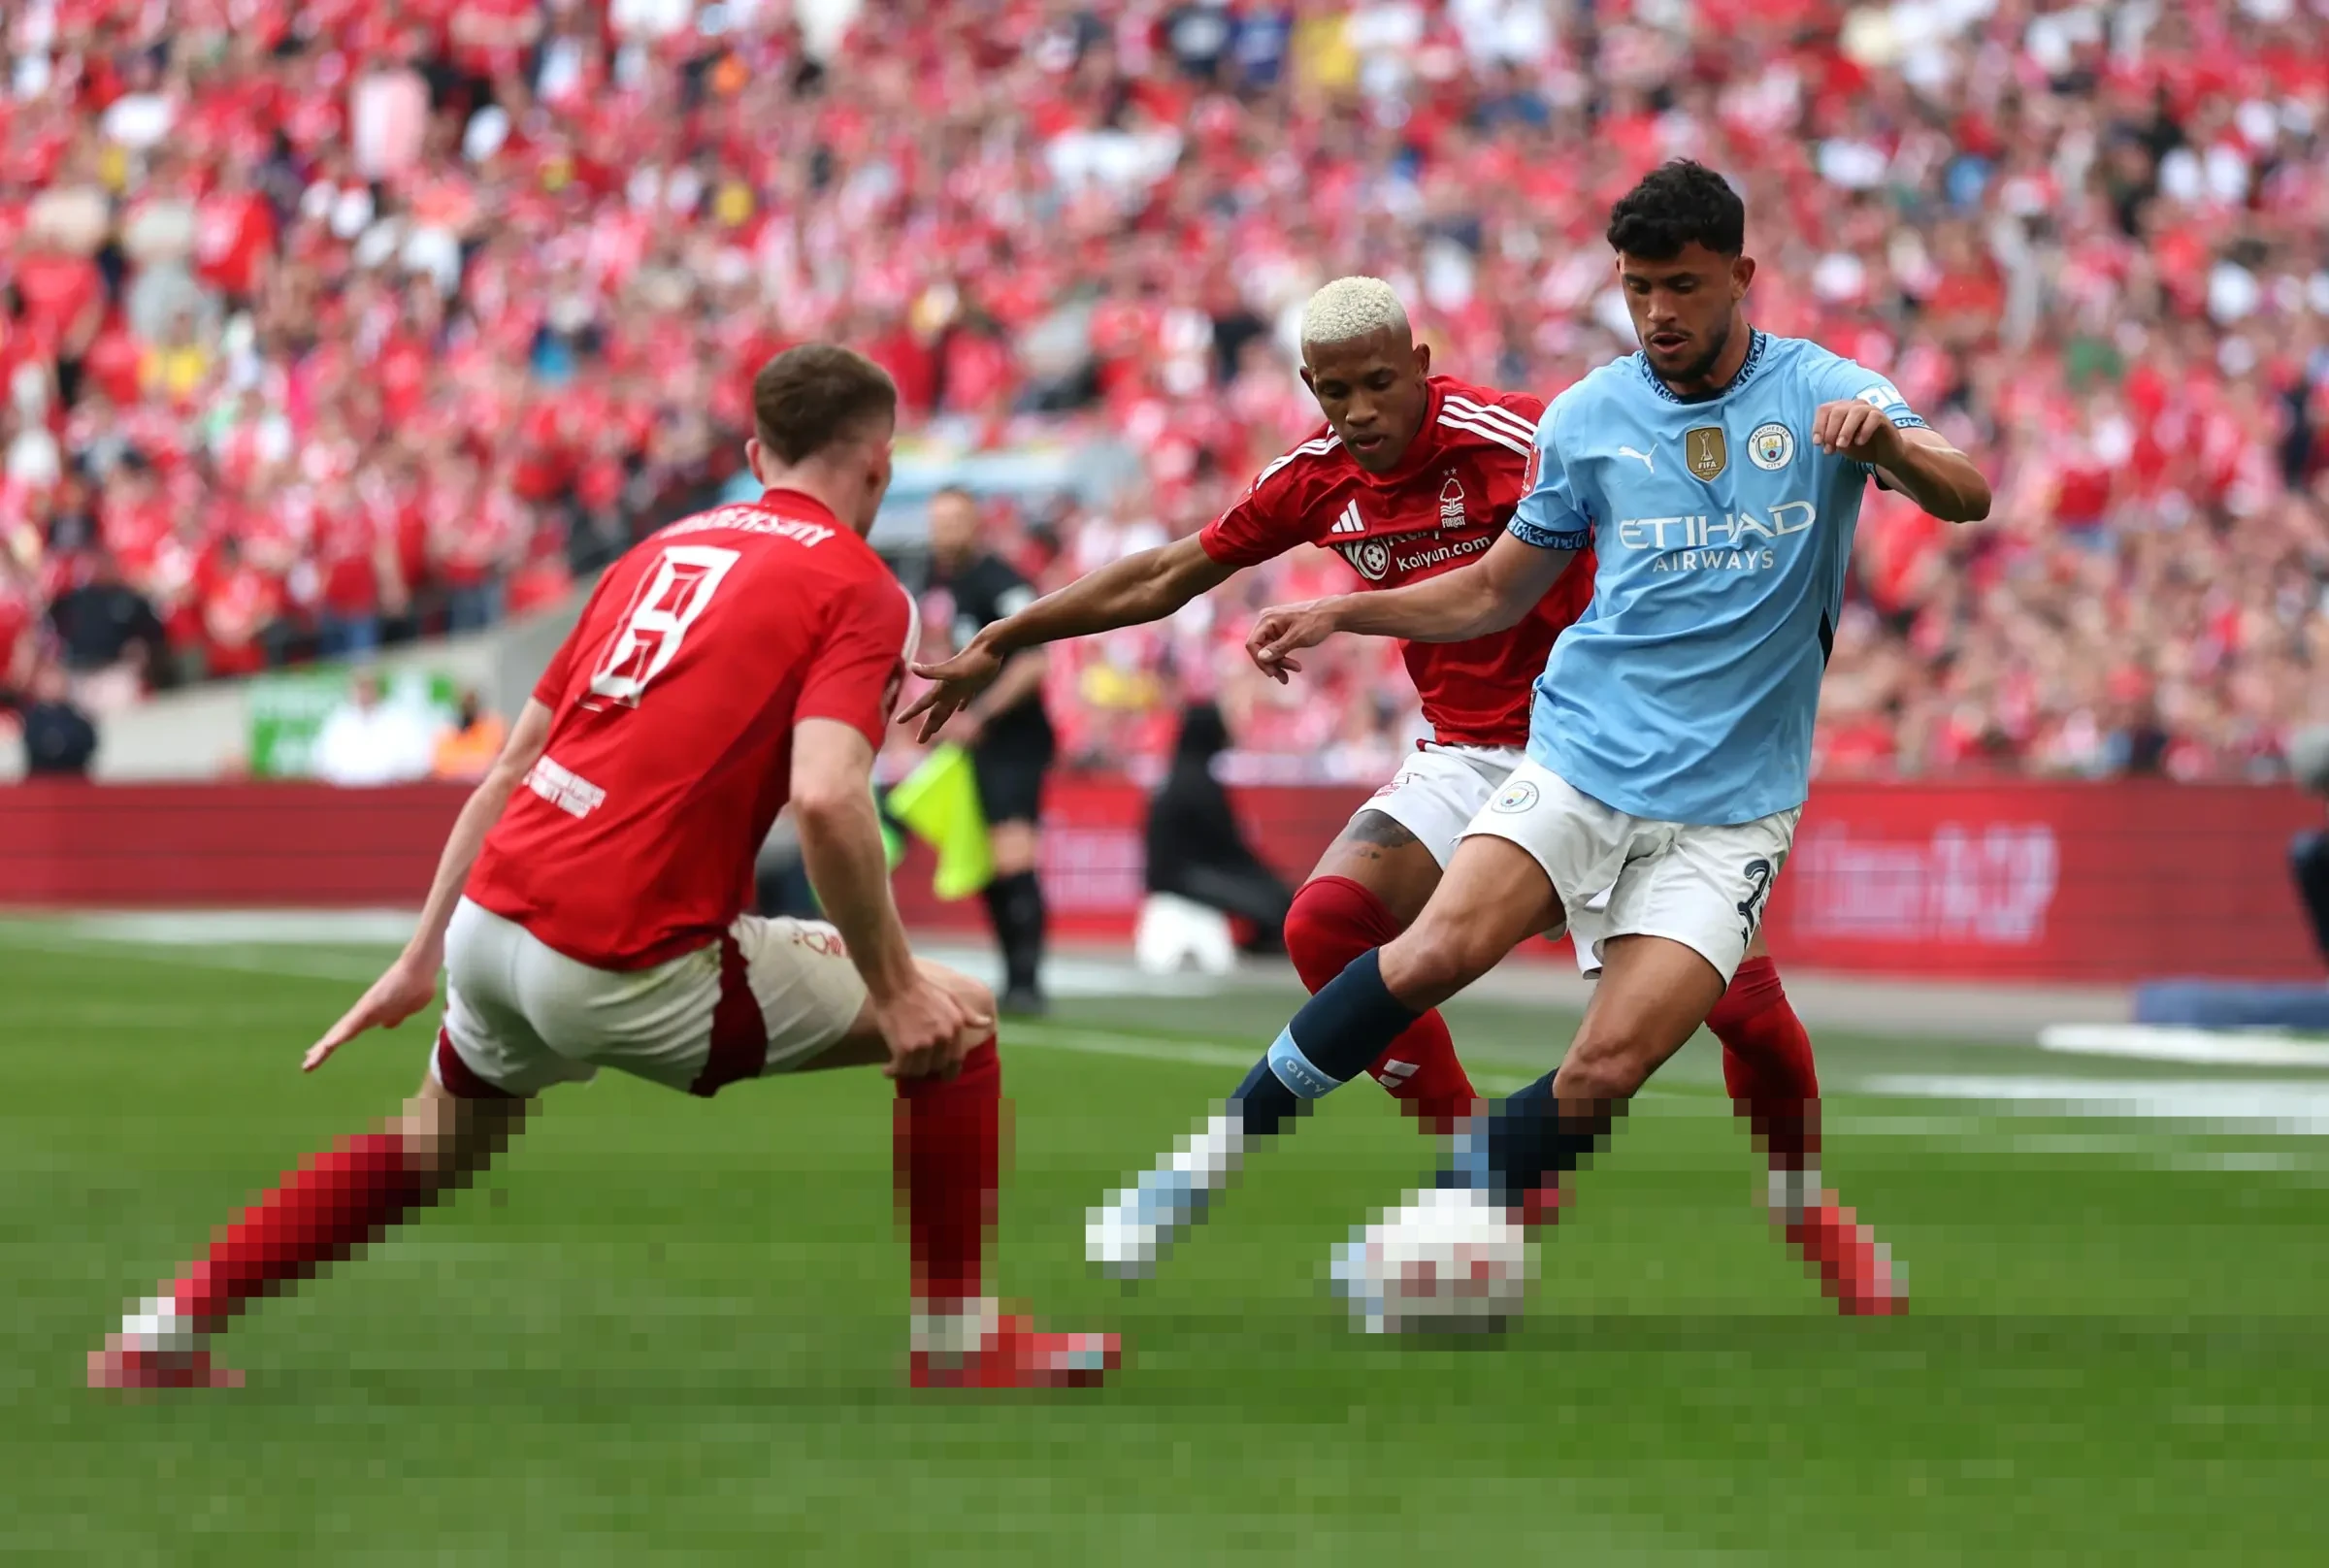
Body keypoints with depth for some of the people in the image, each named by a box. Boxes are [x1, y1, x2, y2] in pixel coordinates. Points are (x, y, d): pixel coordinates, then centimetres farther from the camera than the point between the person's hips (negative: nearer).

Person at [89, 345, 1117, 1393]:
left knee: (429, 1152, 33)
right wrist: (895, 989, -11)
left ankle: (159, 1341, 33)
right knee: (954, 1028, 8)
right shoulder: (862, 592, -2)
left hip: (494, 915, 7)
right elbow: (825, 797, -20)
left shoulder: (664, 550, 19)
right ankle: (959, 1347, 11)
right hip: (625, 964, -7)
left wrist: (422, 957, 25)